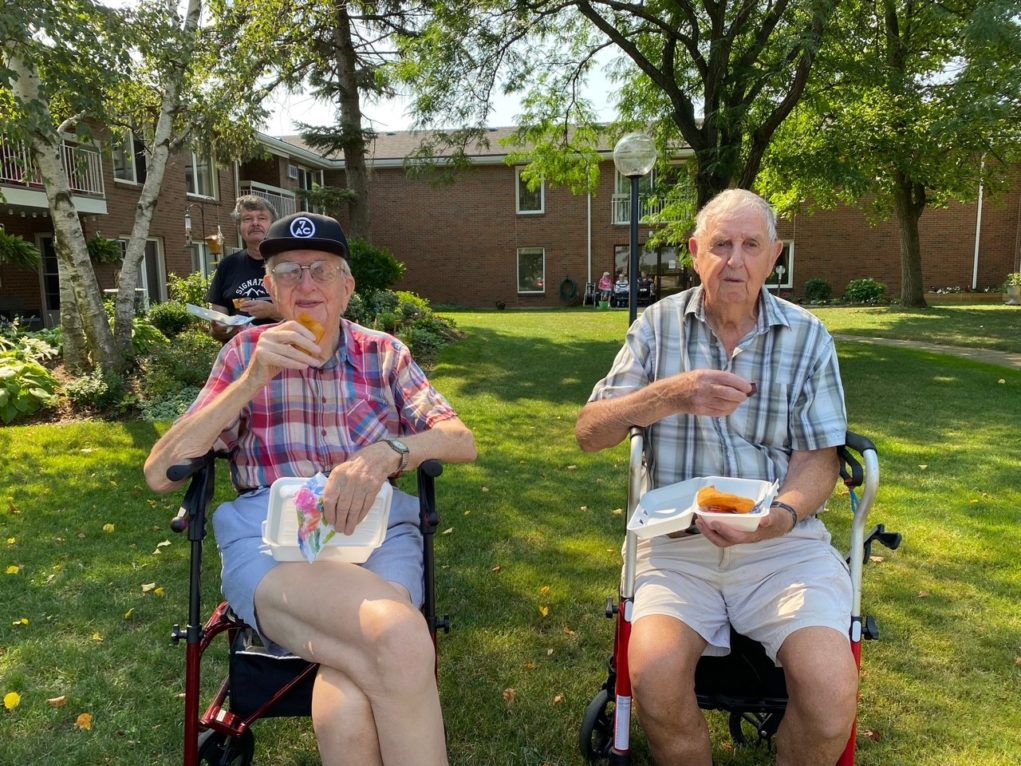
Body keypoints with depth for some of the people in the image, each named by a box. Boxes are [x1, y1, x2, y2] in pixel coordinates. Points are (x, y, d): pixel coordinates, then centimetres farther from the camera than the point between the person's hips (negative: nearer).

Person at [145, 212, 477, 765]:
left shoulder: (384, 354, 15)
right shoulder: (246, 352, 13)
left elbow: (462, 442, 4)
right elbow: (159, 475, 4)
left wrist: (386, 452, -18)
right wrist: (253, 379, -8)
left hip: (376, 530, 1)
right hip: (267, 538, 0)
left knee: (349, 699, -33)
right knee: (398, 639, -33)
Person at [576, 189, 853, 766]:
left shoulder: (808, 337, 6)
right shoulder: (659, 325, 4)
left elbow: (818, 460, 3)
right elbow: (590, 433, -3)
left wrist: (781, 516, -19)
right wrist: (667, 395, -21)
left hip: (783, 543, 1)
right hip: (678, 542, 0)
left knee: (831, 691, -22)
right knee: (655, 674, -25)